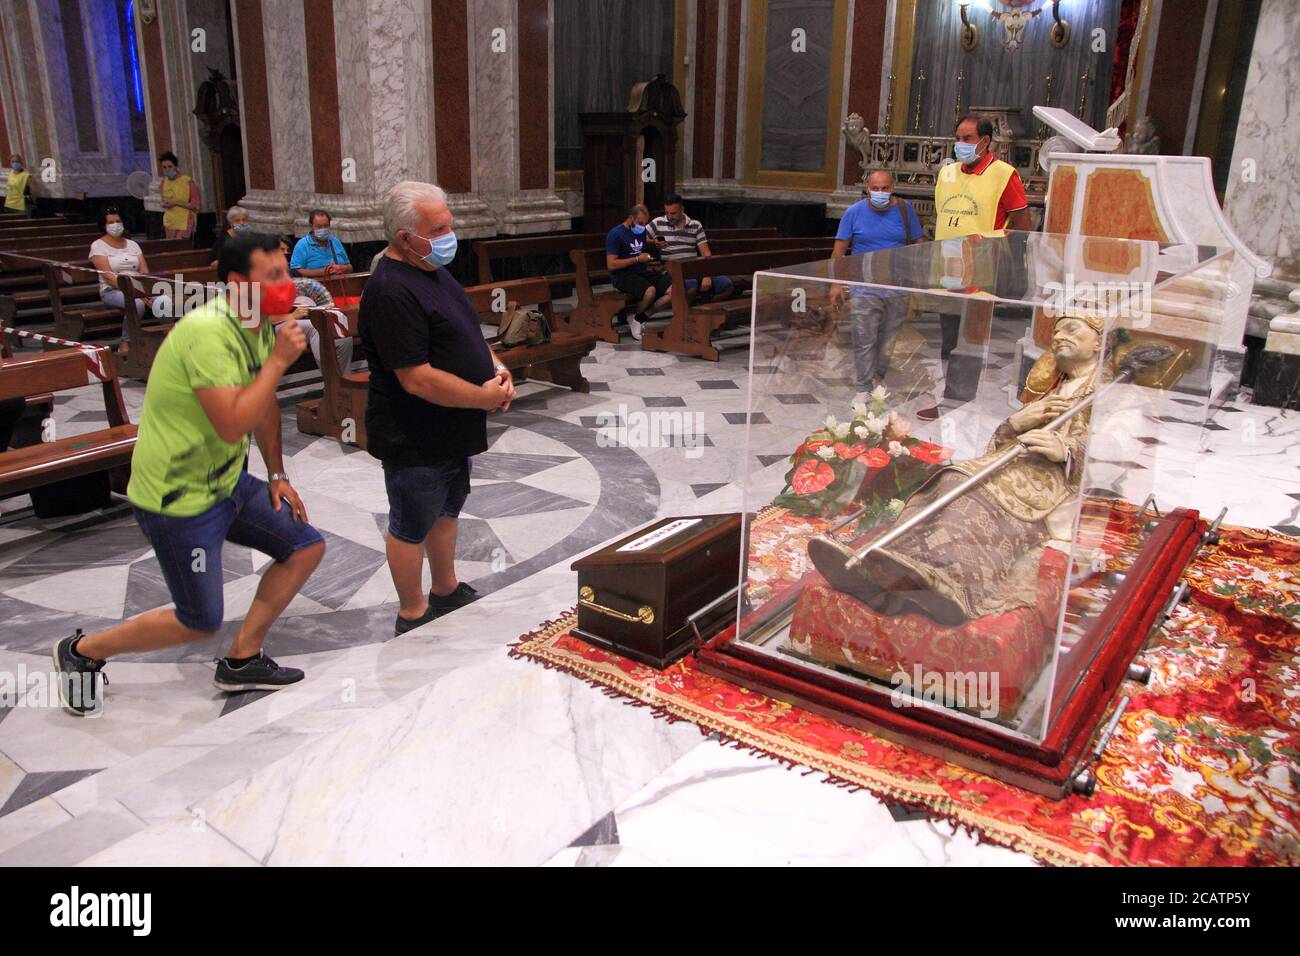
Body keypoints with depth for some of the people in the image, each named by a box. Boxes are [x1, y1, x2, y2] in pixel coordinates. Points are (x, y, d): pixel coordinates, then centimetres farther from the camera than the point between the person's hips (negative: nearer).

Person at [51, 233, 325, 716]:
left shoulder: (259, 327, 4)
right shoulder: (208, 331, -27)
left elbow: (264, 405, 17)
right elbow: (232, 424, -34)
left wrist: (277, 475, 16)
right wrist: (279, 360, -27)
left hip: (226, 484, 9)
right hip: (178, 499, -9)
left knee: (307, 545, 6)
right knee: (199, 622, 1)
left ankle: (241, 661, 18)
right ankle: (81, 651, 25)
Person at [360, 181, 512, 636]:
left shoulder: (434, 271, 6)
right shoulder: (391, 292, -26)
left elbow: (466, 333, 17)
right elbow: (418, 380, -29)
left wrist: (496, 369, -2)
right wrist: (485, 398, -20)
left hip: (452, 434, 10)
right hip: (415, 441, -10)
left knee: (446, 511, 23)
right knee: (411, 527, 8)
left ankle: (447, 591, 42)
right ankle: (413, 616, 24)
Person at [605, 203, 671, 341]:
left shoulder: (641, 232, 19)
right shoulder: (616, 234, -5)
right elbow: (611, 265, -13)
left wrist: (650, 266, 13)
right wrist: (637, 259, -13)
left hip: (643, 271, 8)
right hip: (623, 274, -8)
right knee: (650, 291, -37)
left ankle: (639, 319, -9)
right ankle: (636, 318, -5)